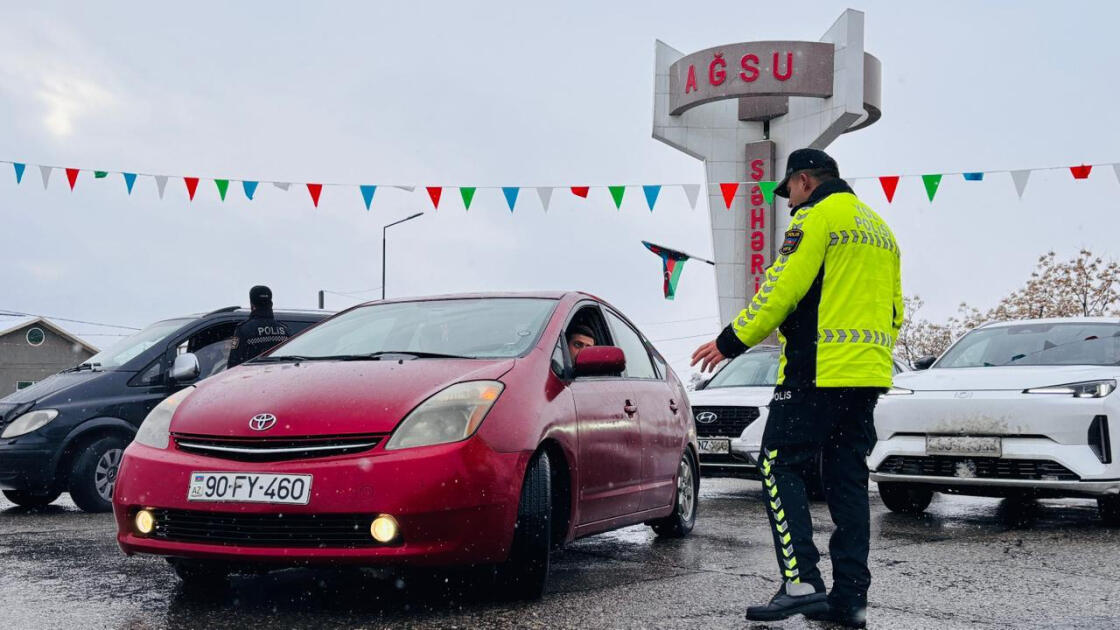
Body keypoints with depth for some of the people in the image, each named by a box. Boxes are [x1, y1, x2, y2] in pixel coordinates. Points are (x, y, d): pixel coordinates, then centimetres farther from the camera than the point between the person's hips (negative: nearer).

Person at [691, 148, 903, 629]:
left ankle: (800, 581, -12)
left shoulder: (816, 217, -6)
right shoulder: (879, 227, 22)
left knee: (781, 467, -3)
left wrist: (731, 341, -6)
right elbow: (894, 309, 24)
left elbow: (781, 288, -13)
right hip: (867, 377, 8)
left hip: (817, 372, -8)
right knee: (848, 479, 9)